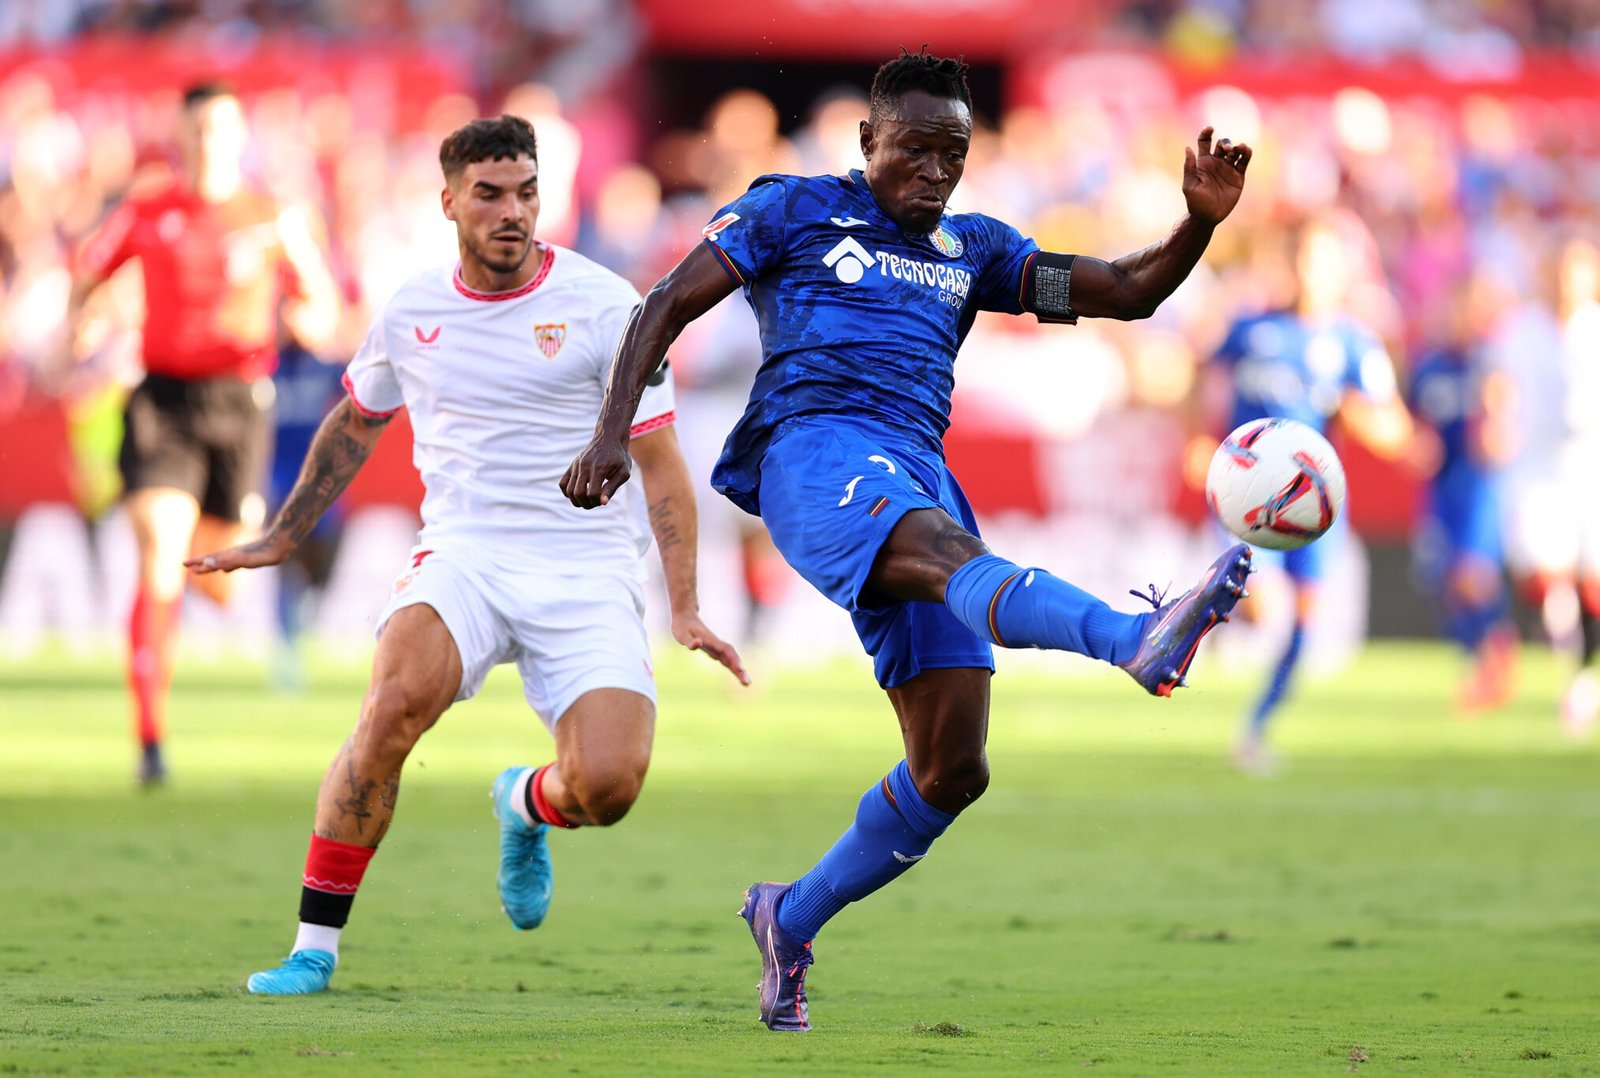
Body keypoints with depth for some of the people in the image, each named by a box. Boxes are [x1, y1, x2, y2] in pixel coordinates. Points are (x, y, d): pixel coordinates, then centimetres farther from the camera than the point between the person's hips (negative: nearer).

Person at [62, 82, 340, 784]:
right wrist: (76, 319, -3)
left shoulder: (275, 219, 3)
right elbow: (88, 270, 18)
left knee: (220, 585, 12)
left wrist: (310, 319, -16)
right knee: (158, 565, -18)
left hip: (239, 405, 1)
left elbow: (322, 302, 7)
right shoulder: (145, 214, 4)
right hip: (163, 402, -1)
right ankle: (150, 741, -17)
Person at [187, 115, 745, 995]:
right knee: (397, 700, -31)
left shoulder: (603, 305, -2)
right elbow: (354, 425, 27)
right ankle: (315, 944, -20)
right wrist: (278, 542, 30)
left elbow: (660, 463, 1)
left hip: (586, 571, -1)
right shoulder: (412, 311, 7)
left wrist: (686, 609, -6)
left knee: (606, 784, -21)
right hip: (462, 558, 1)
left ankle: (526, 804, 20)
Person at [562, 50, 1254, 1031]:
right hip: (813, 447, -6)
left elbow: (1124, 293, 20)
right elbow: (670, 305, 10)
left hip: (920, 472, 7)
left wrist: (1201, 222, 1)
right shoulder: (798, 210, 15)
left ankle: (794, 918, 18)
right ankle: (1140, 639, -70)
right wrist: (613, 433, -3)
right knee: (958, 561, -38)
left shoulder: (973, 250, 26)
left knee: (953, 771, -4)